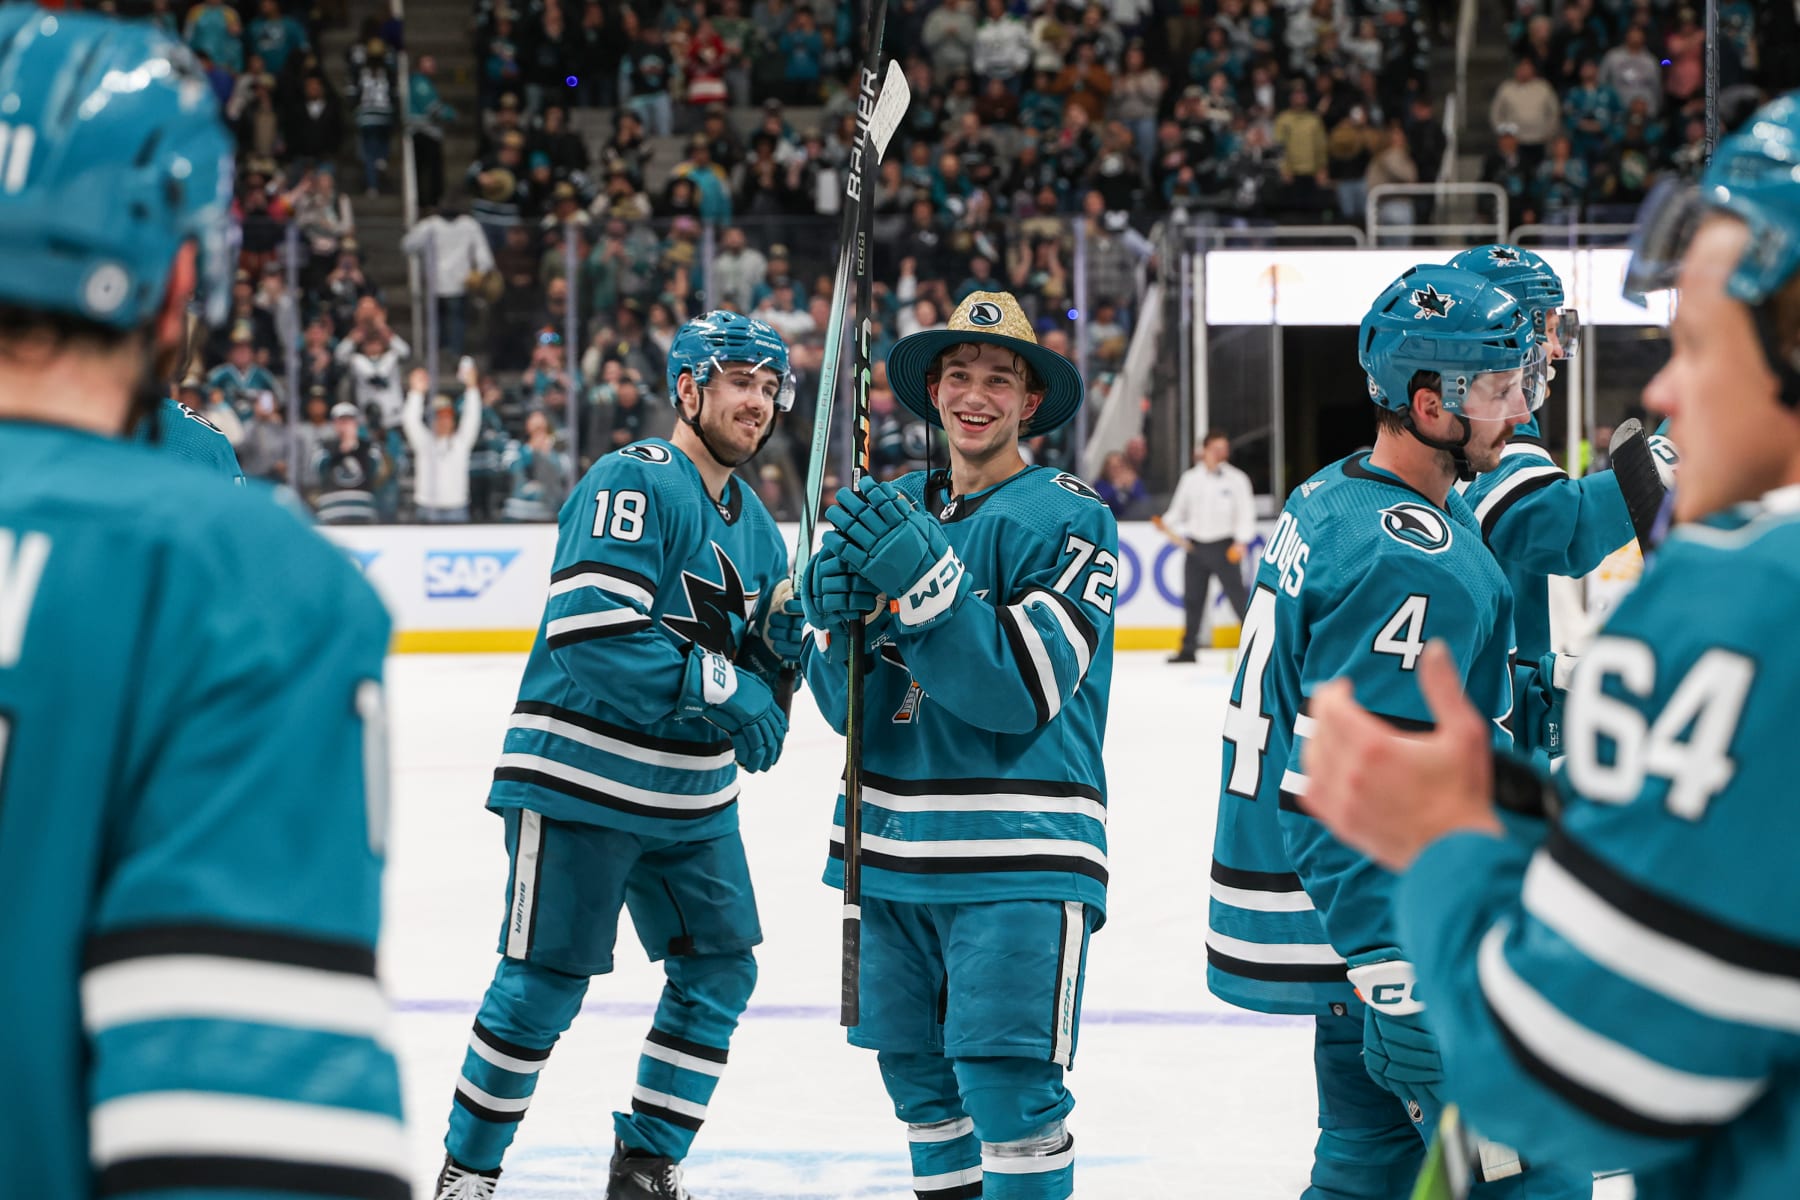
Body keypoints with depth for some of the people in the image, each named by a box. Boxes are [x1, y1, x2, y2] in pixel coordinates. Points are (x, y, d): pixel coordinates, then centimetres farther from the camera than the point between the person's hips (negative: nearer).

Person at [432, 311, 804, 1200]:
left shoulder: (753, 524, 13)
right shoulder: (636, 482, -14)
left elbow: (761, 665, 15)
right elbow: (590, 628, -26)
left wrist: (799, 624, -7)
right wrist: (719, 686, -26)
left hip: (693, 794, 8)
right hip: (581, 779, -8)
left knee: (720, 969, 6)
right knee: (545, 982, -4)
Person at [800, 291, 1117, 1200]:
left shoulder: (1067, 517, -4)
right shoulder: (894, 510, 12)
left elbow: (1026, 689, -15)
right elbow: (848, 706, 8)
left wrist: (926, 580, -25)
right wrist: (839, 620, -13)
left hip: (1017, 851, -6)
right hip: (893, 848, 6)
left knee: (1007, 1082, -12)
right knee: (918, 1077, 13)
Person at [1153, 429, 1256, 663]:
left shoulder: (1236, 479, 1)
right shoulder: (1190, 478, 9)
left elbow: (1246, 513, -3)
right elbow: (1179, 509, 13)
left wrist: (1241, 541, -15)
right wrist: (1166, 523, -7)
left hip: (1224, 545, -3)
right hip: (1195, 545, 3)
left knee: (1236, 593, -9)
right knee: (1192, 598, 7)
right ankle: (1188, 649, 15)